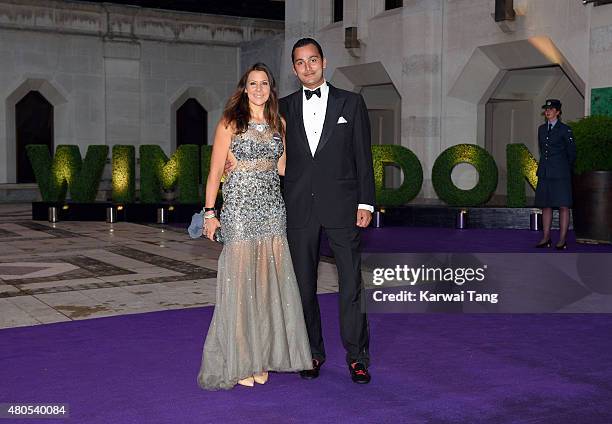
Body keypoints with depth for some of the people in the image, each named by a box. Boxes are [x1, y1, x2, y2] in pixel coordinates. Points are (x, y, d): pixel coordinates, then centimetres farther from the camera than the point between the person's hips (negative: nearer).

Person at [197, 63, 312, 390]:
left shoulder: (278, 123, 13)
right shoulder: (230, 122, 0)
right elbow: (215, 171, -2)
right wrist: (209, 213, -6)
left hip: (272, 209, 5)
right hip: (240, 207, -4)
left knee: (270, 282, 5)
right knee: (240, 283, -1)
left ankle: (262, 357, 17)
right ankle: (238, 363, 10)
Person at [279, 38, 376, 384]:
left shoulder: (351, 103, 5)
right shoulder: (284, 108, 10)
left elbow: (363, 156, 2)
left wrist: (365, 202, -4)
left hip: (341, 206, -2)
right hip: (299, 209, 2)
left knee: (351, 284, 0)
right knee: (304, 284, 8)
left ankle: (357, 355, 11)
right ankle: (313, 353, 20)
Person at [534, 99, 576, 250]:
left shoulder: (565, 130, -3)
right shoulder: (541, 129, 14)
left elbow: (572, 152, 3)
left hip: (560, 174, -5)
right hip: (544, 173, 6)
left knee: (563, 206, -5)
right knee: (545, 206, 6)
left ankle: (562, 239, -4)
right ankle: (546, 238, 10)